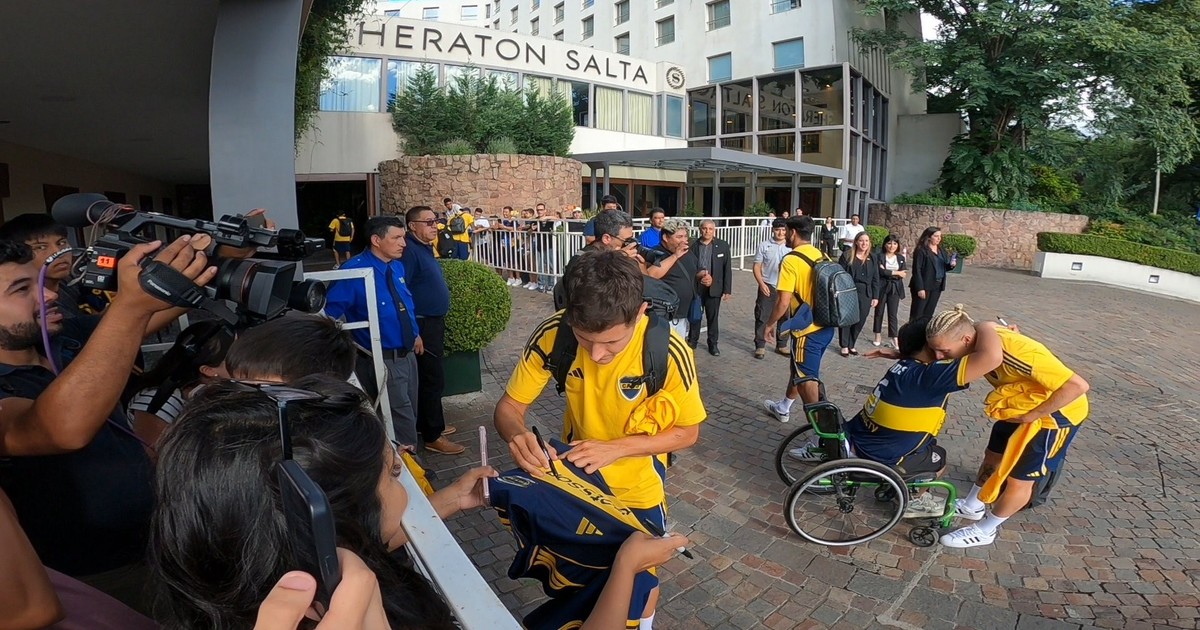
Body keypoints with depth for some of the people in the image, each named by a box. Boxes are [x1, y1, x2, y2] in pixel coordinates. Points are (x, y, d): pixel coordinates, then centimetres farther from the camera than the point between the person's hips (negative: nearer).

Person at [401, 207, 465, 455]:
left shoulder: (425, 248, 12)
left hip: (434, 322, 10)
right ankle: (433, 436, 5)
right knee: (433, 379, -4)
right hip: (423, 325, -10)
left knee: (429, 377, 17)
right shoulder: (409, 251, -19)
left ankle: (427, 424, 30)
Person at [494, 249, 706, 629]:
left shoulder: (669, 352, -32)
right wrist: (517, 435, -40)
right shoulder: (553, 334, -27)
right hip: (574, 472, 2)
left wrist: (614, 448, -31)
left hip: (637, 484, -1)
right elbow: (509, 406, -16)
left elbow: (687, 432, -17)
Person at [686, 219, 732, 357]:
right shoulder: (693, 246, -3)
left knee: (713, 317, 10)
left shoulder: (723, 246, -1)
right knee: (694, 316, 11)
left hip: (714, 288, 0)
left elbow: (727, 269, -1)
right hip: (695, 287, 0)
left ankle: (713, 344, 23)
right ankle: (692, 341, 26)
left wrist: (727, 290, -3)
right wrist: (698, 275, -17)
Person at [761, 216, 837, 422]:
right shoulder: (822, 256, 8)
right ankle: (783, 408, 43)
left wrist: (770, 324, -4)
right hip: (826, 326, 9)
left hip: (808, 329, -9)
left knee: (807, 380, -2)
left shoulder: (791, 260, -16)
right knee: (799, 369, 25)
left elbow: (783, 301, -18)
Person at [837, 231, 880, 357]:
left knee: (860, 321, 7)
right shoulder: (847, 255, -4)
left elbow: (875, 279, 10)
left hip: (865, 294, 4)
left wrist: (875, 297, 5)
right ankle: (844, 346, 14)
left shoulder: (872, 258, 8)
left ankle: (851, 344, 23)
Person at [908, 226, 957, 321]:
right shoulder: (921, 250, -9)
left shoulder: (941, 251, 13)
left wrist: (951, 265, -5)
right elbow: (917, 270, -14)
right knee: (917, 314, -3)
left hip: (937, 287, 7)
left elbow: (944, 267, 19)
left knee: (929, 313, 11)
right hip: (924, 287, -7)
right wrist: (920, 288, -19)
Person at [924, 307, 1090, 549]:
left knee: (1018, 480, 3)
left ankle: (984, 531, 23)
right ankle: (972, 506, 41)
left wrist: (1030, 415, -28)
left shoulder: (1013, 351, -41)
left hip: (1056, 413, -7)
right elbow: (925, 353, 3)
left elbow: (1078, 386, -37)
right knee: (993, 457, 20)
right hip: (1021, 406, 7)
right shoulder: (979, 339, -17)